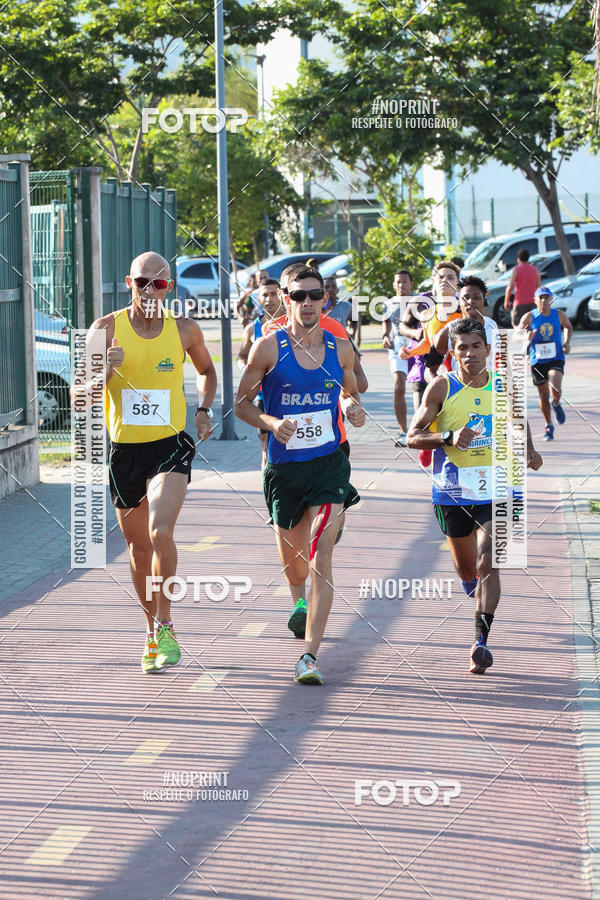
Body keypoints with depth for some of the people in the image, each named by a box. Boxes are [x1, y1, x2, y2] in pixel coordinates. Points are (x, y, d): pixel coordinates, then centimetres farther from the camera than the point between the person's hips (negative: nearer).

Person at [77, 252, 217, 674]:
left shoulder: (185, 330, -1)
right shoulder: (107, 329, -4)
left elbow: (207, 370, 21)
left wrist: (204, 409, 4)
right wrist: (104, 369, -26)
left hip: (170, 446, -1)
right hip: (123, 449, 2)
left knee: (161, 533, -23)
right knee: (139, 547, 12)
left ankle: (165, 624, -8)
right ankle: (152, 628, 31)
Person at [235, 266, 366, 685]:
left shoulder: (340, 348, 4)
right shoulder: (269, 347, -4)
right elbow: (242, 403, 1)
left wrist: (356, 409, -2)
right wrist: (271, 423, -18)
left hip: (329, 465, 0)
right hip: (284, 466, 0)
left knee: (321, 559, -15)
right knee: (292, 559, 15)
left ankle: (310, 656, -15)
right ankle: (300, 603, 53)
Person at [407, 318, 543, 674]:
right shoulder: (442, 388, -5)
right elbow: (413, 437, -6)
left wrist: (529, 451, 3)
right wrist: (449, 438, -23)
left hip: (495, 491, 0)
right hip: (452, 492, 1)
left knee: (488, 565, -16)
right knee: (468, 570, 16)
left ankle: (482, 640, -16)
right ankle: (472, 586, 53)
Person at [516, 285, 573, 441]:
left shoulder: (559, 315, 1)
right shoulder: (529, 317, -4)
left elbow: (568, 326, 21)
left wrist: (567, 342, 5)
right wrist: (526, 337, -23)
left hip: (556, 359, 0)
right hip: (537, 361, 0)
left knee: (555, 388, -24)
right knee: (543, 395, 7)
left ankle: (556, 405, 12)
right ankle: (548, 427, 25)